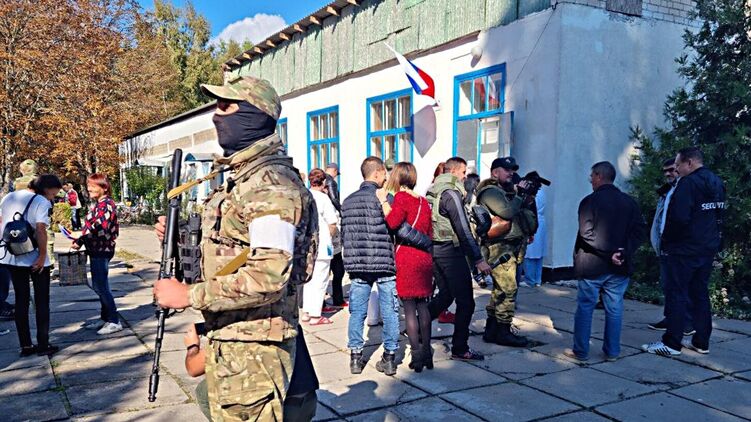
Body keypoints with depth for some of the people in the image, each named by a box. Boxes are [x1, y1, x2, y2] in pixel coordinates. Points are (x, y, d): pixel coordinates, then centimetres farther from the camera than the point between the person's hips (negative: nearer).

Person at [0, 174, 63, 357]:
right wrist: (43, 256, -15)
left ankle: (25, 345, 15)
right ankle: (43, 345, 9)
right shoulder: (41, 202, -12)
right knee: (42, 302, 6)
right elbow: (41, 231, -21)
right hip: (35, 259, -6)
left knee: (21, 301, 12)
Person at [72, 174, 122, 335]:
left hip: (101, 250, -10)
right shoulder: (97, 204, 14)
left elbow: (99, 229, -23)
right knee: (98, 286, 16)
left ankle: (114, 322, 1)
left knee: (102, 287, -6)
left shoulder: (106, 204, -16)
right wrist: (80, 240, 6)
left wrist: (80, 241, -21)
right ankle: (105, 318, 26)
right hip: (96, 250, 10)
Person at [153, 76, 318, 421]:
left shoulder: (272, 185, -20)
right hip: (225, 339, 10)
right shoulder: (241, 179, 13)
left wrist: (189, 295, -22)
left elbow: (269, 276, -29)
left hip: (253, 349, -10)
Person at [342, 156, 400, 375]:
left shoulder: (348, 201, 8)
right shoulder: (385, 197, -8)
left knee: (357, 312, 10)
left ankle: (355, 357, 16)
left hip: (357, 265, 4)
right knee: (389, 312, 7)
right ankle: (390, 357, 13)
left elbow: (343, 234, 12)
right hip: (385, 263, -4)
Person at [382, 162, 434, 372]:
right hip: (424, 257, 6)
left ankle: (417, 354, 2)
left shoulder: (401, 197, -7)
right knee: (423, 305, 13)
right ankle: (427, 351, 17)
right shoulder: (424, 201, 13)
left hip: (406, 258, -6)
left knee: (409, 308, 1)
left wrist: (383, 201, -12)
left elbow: (393, 222, -24)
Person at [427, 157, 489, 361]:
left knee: (445, 296, 22)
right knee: (465, 302, -1)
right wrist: (478, 259, -18)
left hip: (434, 250, 9)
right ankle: (459, 349, 5)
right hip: (451, 252, -9)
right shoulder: (451, 193, -15)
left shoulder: (433, 191, 13)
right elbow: (463, 230, -19)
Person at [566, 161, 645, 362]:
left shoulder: (590, 201, -9)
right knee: (614, 310, 12)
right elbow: (640, 231, 0)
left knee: (585, 308, 6)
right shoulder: (629, 202, 6)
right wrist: (624, 252, -8)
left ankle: (580, 351, 12)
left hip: (592, 265, -4)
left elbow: (587, 234, -19)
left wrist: (610, 253, -15)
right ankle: (612, 351, 18)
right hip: (620, 267, 4)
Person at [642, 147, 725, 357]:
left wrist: (666, 241, -9)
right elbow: (719, 216, 17)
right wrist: (716, 243, 20)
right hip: (708, 249, 9)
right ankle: (701, 342, 21)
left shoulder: (688, 183, -18)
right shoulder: (717, 183, 11)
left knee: (677, 295, -2)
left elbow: (679, 218, -24)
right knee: (700, 294, 15)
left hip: (683, 250, -9)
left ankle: (671, 343, 2)